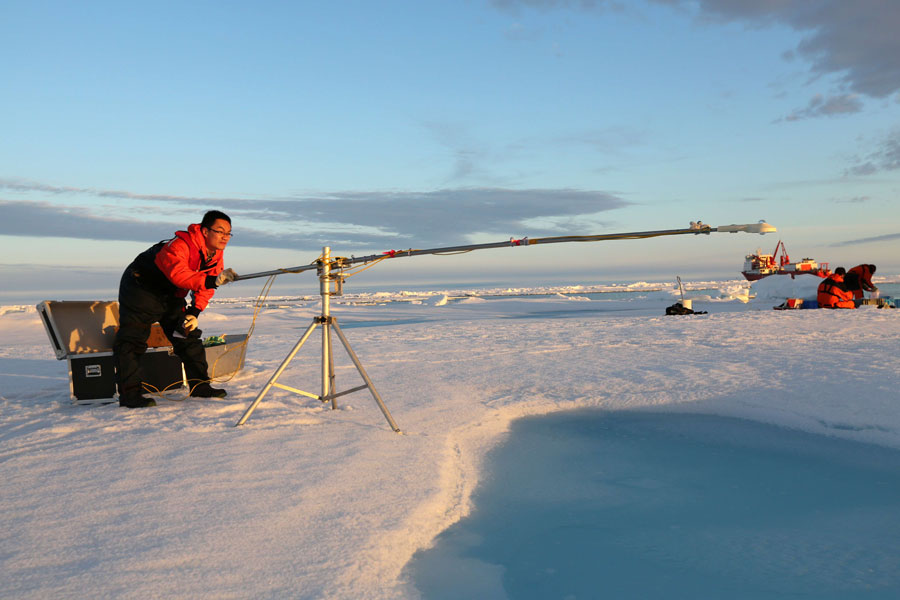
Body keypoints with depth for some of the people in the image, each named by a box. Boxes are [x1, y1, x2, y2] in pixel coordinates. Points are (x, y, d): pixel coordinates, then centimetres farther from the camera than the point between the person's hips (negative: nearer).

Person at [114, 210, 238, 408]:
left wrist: (194, 312, -11)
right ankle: (129, 393, -8)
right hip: (140, 289, -8)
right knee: (132, 340, -12)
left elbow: (204, 288, 2)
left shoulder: (215, 255, -5)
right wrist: (212, 281, -58)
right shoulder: (179, 245, -31)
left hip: (171, 297, 8)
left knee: (188, 337, 6)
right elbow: (177, 273, -47)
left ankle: (200, 385, 14)